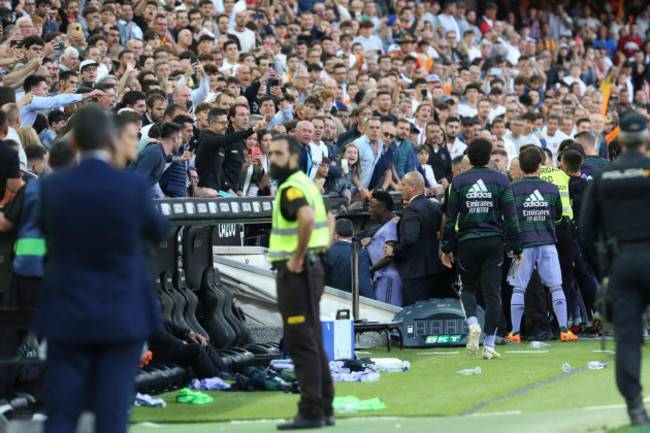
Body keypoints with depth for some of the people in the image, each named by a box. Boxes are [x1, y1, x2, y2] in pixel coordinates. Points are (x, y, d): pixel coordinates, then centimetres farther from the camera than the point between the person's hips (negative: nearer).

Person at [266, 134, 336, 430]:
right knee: (313, 344, 13)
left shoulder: (291, 188, -14)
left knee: (302, 344, -9)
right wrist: (323, 247, 20)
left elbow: (307, 217, -34)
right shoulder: (307, 184, 18)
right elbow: (328, 218, 32)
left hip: (296, 272, -10)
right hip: (312, 269, 10)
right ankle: (324, 408, 16)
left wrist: (298, 256, -23)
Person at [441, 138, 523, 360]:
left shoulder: (459, 181, 0)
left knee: (468, 287, 16)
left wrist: (447, 248, 9)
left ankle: (472, 323, -14)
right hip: (493, 241, 0)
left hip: (467, 242, 0)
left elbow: (450, 218, 1)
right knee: (492, 292, 2)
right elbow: (510, 217, 0)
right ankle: (489, 345, -1)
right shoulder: (500, 181, 0)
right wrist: (517, 248, 6)